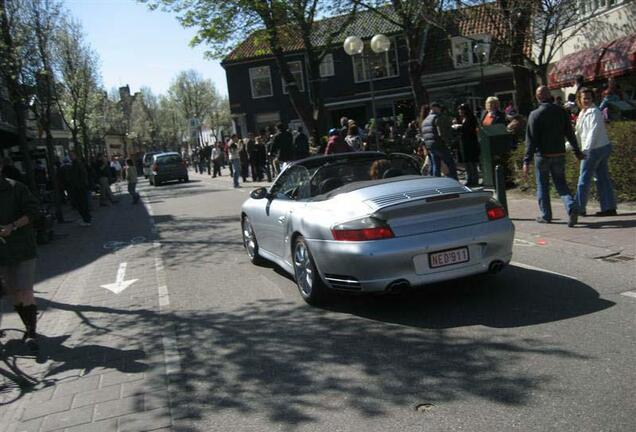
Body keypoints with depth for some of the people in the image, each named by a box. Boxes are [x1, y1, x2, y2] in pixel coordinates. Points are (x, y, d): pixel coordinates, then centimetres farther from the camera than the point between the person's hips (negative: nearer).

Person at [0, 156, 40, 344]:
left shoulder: (15, 188, -6)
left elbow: (33, 210, -9)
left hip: (23, 249, -4)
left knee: (25, 291, -8)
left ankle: (32, 331, -2)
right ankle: (29, 328, 23)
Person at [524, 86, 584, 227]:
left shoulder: (535, 114, -11)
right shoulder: (561, 111, 2)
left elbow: (531, 139, -14)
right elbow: (570, 133, 8)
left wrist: (527, 161, -12)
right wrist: (577, 151, 18)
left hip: (542, 155, -4)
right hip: (559, 154, 4)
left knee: (542, 185, 10)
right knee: (561, 183, 10)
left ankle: (545, 215, 14)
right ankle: (572, 207, -11)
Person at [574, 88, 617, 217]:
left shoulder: (594, 112, -13)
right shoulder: (583, 113, 16)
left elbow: (594, 132, -22)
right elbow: (578, 133, 24)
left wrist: (586, 149, -27)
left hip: (594, 149, -10)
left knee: (584, 179, -1)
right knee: (602, 178, 10)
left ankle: (579, 209, 7)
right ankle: (609, 208, 13)